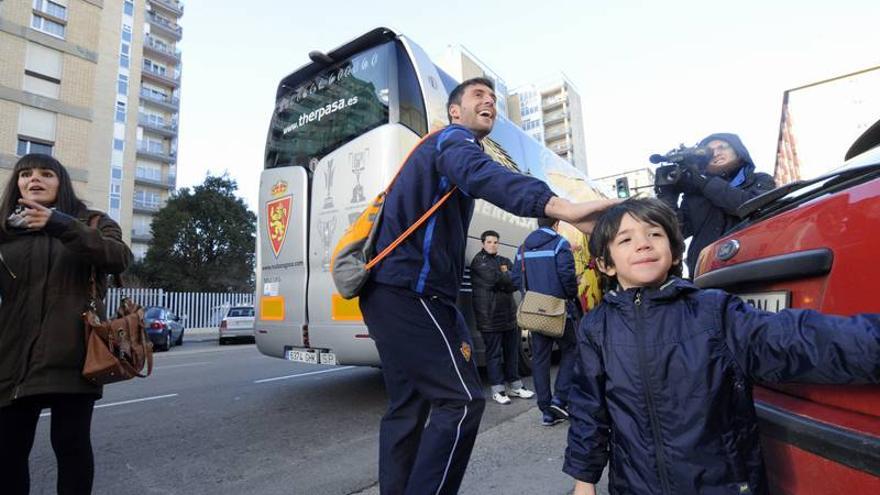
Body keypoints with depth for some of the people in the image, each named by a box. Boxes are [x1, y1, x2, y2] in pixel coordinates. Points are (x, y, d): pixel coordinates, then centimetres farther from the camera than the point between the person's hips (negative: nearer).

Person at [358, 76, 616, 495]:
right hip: (410, 290, -10)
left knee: (408, 405, 13)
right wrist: (559, 206, -43)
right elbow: (481, 174, -26)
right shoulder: (454, 139, 0)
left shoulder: (437, 150, 31)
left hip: (390, 288, 10)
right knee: (461, 400, -7)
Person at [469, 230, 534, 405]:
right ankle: (498, 389, 12)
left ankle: (514, 386, 25)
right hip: (489, 316, -6)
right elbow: (494, 278, -18)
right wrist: (507, 276, -1)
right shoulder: (479, 261, -2)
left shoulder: (505, 261, 16)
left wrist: (502, 278, -12)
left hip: (509, 313, 6)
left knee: (512, 351, 13)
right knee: (494, 353, 2)